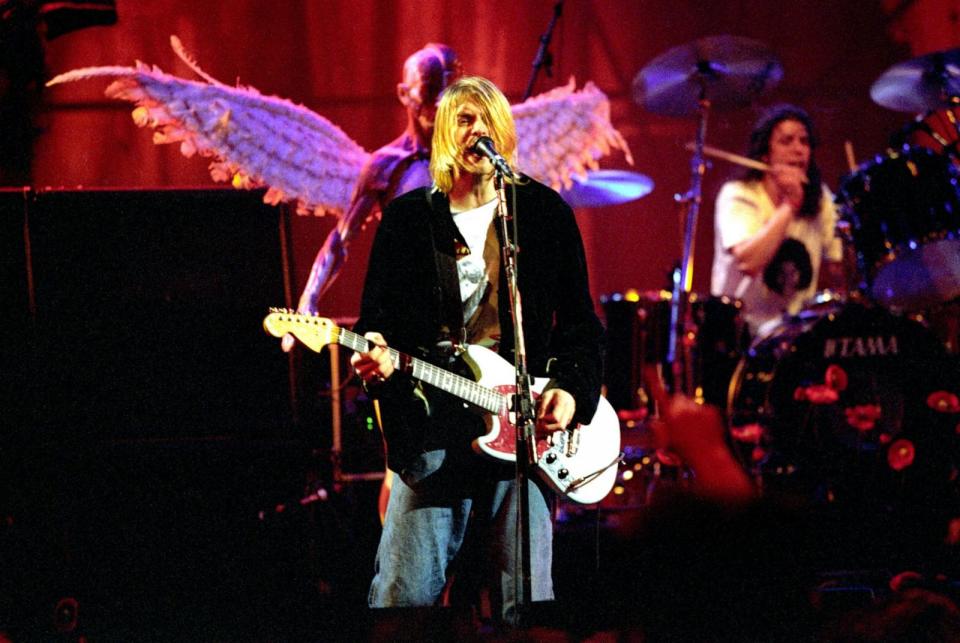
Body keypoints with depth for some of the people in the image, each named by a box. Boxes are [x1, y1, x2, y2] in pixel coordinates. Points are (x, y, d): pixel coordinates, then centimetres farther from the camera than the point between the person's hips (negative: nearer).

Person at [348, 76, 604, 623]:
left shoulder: (545, 212, 9)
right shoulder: (407, 218, 9)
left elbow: (581, 322, 11)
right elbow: (376, 316, 10)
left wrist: (572, 390, -5)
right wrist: (376, 356, -13)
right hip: (432, 429, 0)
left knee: (526, 599, -3)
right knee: (406, 596, -8)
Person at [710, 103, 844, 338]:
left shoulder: (820, 199, 9)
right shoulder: (738, 196, -8)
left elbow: (836, 275, 11)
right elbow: (747, 262, -26)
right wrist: (789, 205, -20)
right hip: (743, 327, -6)